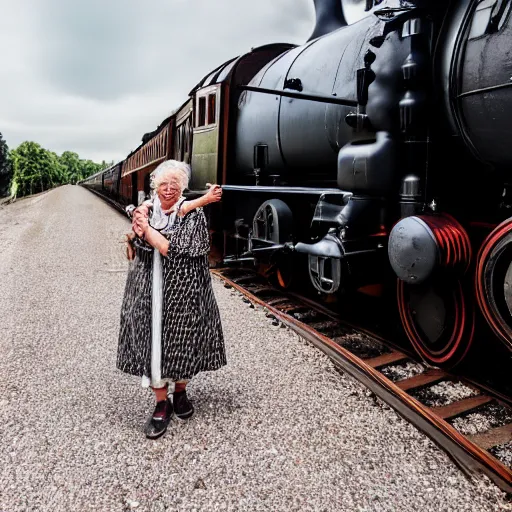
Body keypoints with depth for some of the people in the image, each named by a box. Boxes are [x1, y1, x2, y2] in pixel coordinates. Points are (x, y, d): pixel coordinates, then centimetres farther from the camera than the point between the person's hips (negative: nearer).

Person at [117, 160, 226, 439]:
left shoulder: (194, 214, -6)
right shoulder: (147, 209, 7)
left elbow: (173, 249, -16)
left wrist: (147, 229, -15)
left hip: (183, 290, -2)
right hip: (150, 290, 3)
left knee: (182, 341, 8)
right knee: (153, 341, 2)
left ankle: (180, 392, 33)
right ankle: (161, 404, 16)